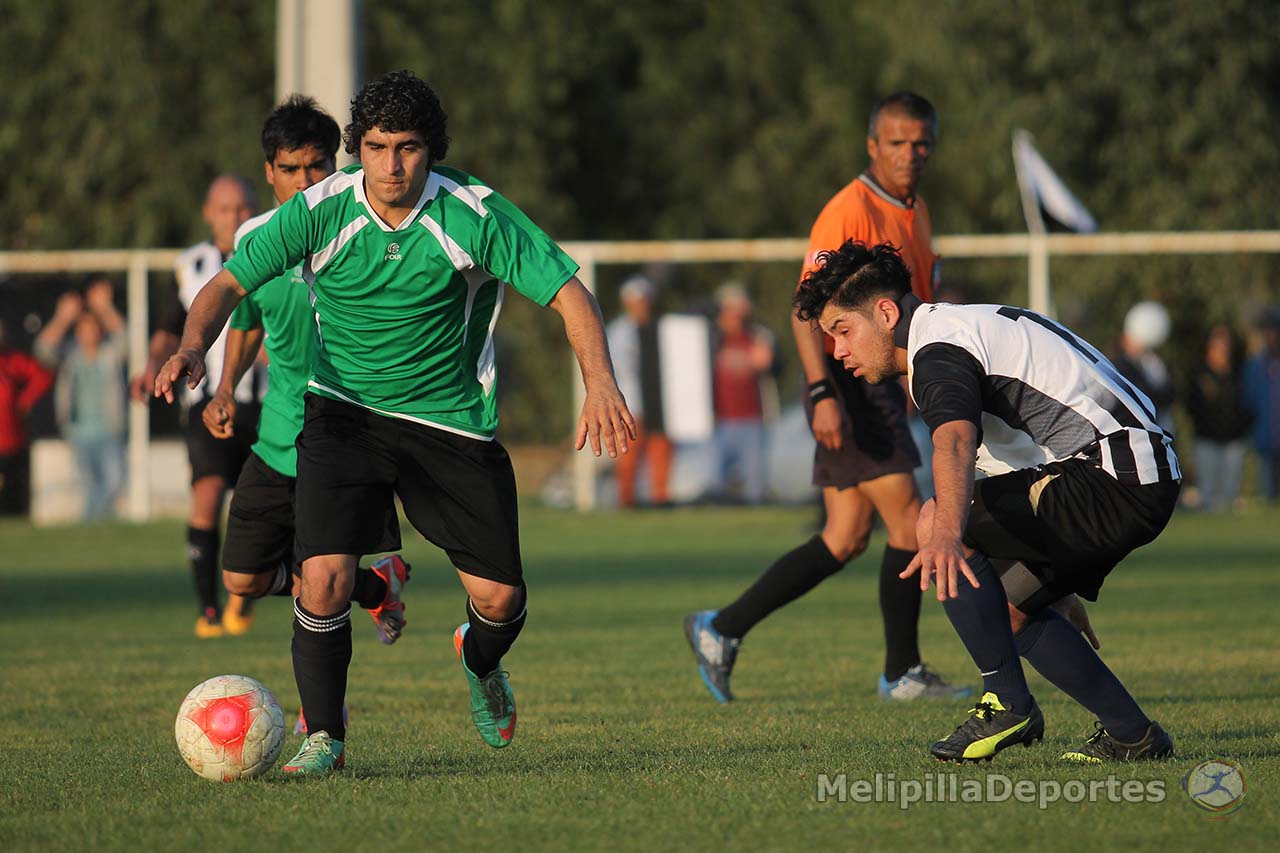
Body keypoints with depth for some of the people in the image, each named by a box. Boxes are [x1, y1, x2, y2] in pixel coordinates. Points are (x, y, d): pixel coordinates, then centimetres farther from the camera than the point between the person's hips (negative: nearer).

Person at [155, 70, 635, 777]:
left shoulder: (474, 214, -15)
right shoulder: (321, 210, -13)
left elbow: (567, 292, -13)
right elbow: (230, 283, -11)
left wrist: (599, 382, -29)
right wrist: (192, 347, -32)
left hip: (451, 420, 0)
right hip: (345, 413, 0)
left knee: (500, 598, -1)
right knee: (325, 576, -21)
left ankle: (481, 663, 37)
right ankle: (323, 738, -2)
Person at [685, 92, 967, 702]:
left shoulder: (915, 212, 15)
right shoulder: (848, 212, -14)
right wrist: (823, 394, -27)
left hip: (882, 384, 9)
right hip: (849, 386, -9)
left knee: (846, 539, 8)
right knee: (909, 521, -8)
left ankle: (723, 629, 12)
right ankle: (902, 672, 1)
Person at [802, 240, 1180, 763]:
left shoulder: (938, 345, -10)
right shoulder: (965, 326, 23)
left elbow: (954, 444, -33)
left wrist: (947, 535, -52)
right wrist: (1058, 587, 36)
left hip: (1114, 480, -11)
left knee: (935, 523, -15)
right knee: (1008, 609, 18)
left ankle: (1008, 703, -8)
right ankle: (1131, 735, 18)